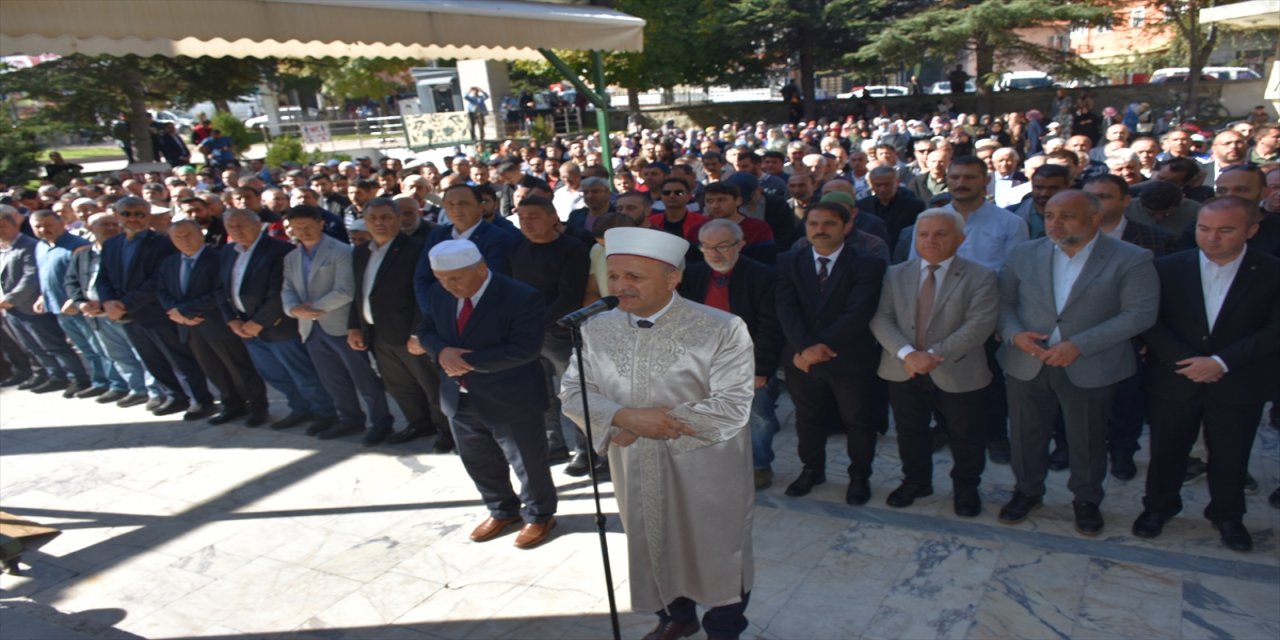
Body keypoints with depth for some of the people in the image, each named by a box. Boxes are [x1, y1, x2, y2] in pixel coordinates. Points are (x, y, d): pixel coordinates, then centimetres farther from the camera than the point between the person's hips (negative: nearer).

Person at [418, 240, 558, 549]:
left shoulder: (521, 297, -22)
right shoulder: (438, 293, -1)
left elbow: (524, 349, -27)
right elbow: (426, 330, 9)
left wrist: (470, 361, -26)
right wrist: (441, 351, -16)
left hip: (511, 401, -6)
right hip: (460, 398, 6)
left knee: (527, 464, 11)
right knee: (478, 463, 21)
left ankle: (539, 516, 35)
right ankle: (502, 511, 45)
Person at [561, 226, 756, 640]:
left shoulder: (721, 329, -17)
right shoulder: (598, 329, -3)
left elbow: (731, 408, -21)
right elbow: (573, 393, -2)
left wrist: (648, 428, -20)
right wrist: (625, 416, -22)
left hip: (705, 472, -4)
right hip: (636, 471, 4)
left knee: (717, 555, 16)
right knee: (655, 550, 23)